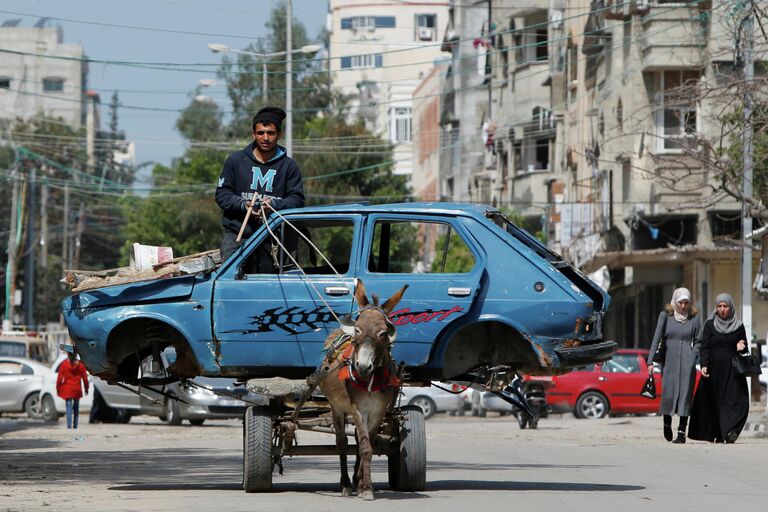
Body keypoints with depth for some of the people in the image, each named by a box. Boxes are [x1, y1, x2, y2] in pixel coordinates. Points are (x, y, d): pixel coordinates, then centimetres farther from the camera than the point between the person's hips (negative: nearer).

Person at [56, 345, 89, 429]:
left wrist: (58, 388, 4)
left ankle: (69, 425, -16)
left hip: (67, 388, -2)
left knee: (69, 407, -5)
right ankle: (75, 426, 20)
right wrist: (86, 388, 13)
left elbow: (60, 377, -5)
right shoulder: (80, 364, -1)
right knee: (76, 408, 15)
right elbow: (85, 377, 2)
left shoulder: (64, 364, -7)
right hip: (77, 389, 2)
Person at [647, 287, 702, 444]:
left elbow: (698, 341, 10)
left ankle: (682, 432, -2)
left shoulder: (694, 318, 4)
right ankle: (667, 423, 25)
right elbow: (656, 338, 0)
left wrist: (693, 357, -6)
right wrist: (651, 361, -6)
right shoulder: (665, 316, 1)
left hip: (687, 362, 0)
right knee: (668, 394, -4)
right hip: (669, 361, 0)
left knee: (685, 394, -5)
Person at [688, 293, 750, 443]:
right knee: (713, 401, 0)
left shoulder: (738, 326, 8)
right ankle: (717, 435, 10)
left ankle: (729, 432, -25)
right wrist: (704, 365, -15)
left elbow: (744, 349, 14)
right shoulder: (710, 325, 5)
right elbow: (704, 347, 0)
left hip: (733, 370, 0)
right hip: (714, 368, 0)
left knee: (734, 400, -15)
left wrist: (742, 347, -10)